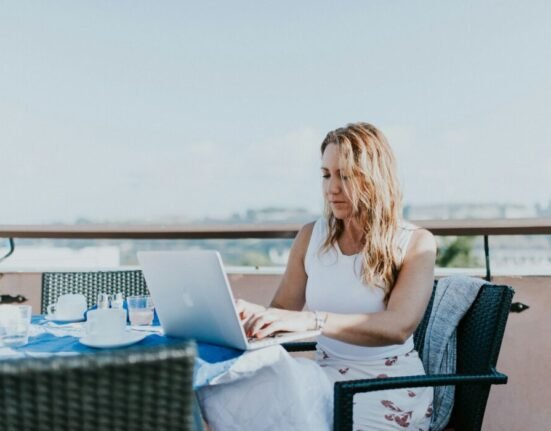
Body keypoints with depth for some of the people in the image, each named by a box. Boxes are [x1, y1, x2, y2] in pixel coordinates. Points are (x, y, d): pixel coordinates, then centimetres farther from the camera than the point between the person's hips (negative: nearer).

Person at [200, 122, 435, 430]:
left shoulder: (415, 243, -5)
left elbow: (399, 326, -21)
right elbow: (283, 311, 6)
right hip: (327, 378, 4)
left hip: (388, 390, -3)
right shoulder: (311, 237, 6)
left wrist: (311, 320, -34)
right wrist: (255, 314, -18)